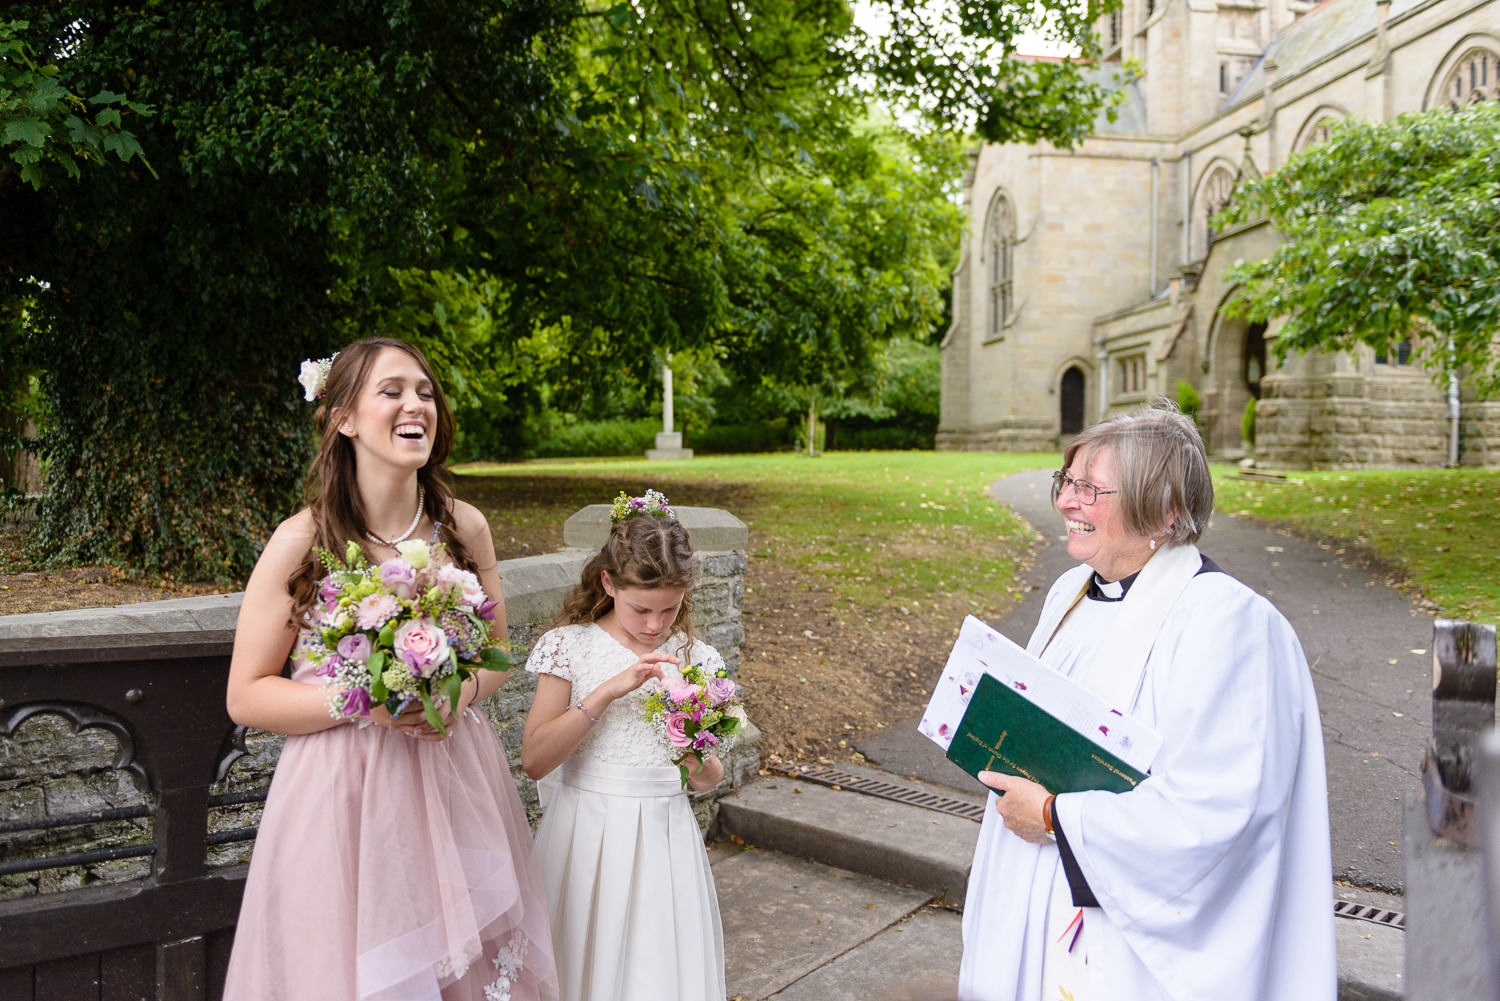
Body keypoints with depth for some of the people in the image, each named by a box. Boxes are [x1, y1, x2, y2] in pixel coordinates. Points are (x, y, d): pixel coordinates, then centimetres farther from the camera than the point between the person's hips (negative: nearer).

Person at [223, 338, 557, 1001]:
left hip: (455, 780, 3)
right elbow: (246, 697, -7)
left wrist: (459, 693, -10)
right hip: (342, 790, -3)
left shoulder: (465, 528, -1)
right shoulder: (302, 542, -11)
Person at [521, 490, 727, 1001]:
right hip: (585, 829, -1)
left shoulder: (696, 659, 0)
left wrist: (699, 764, -16)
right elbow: (534, 759, -14)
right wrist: (608, 691, -21)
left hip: (661, 835, 1)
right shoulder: (571, 646, -6)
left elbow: (711, 778, 8)